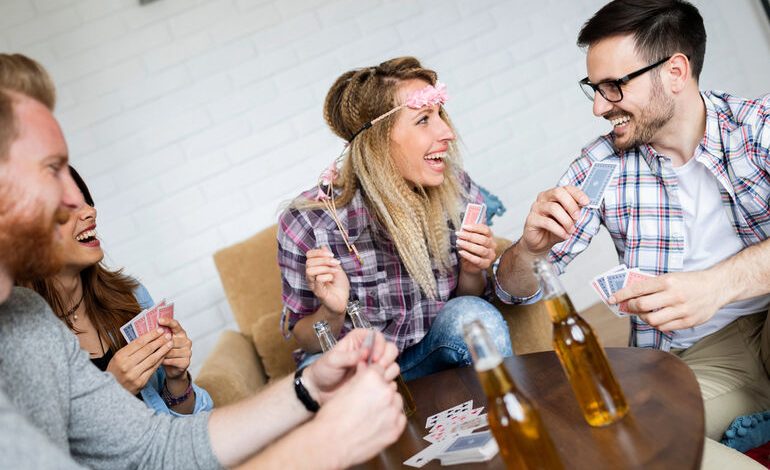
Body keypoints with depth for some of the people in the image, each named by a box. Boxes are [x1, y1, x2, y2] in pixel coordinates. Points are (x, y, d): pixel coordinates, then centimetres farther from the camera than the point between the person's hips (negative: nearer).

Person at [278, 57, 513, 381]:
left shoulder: (457, 191, -13)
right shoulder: (307, 223, -23)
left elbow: (469, 300, 3)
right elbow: (305, 341, -8)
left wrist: (472, 274, -20)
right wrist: (332, 313, -31)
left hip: (430, 364, 3)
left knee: (475, 316, -27)